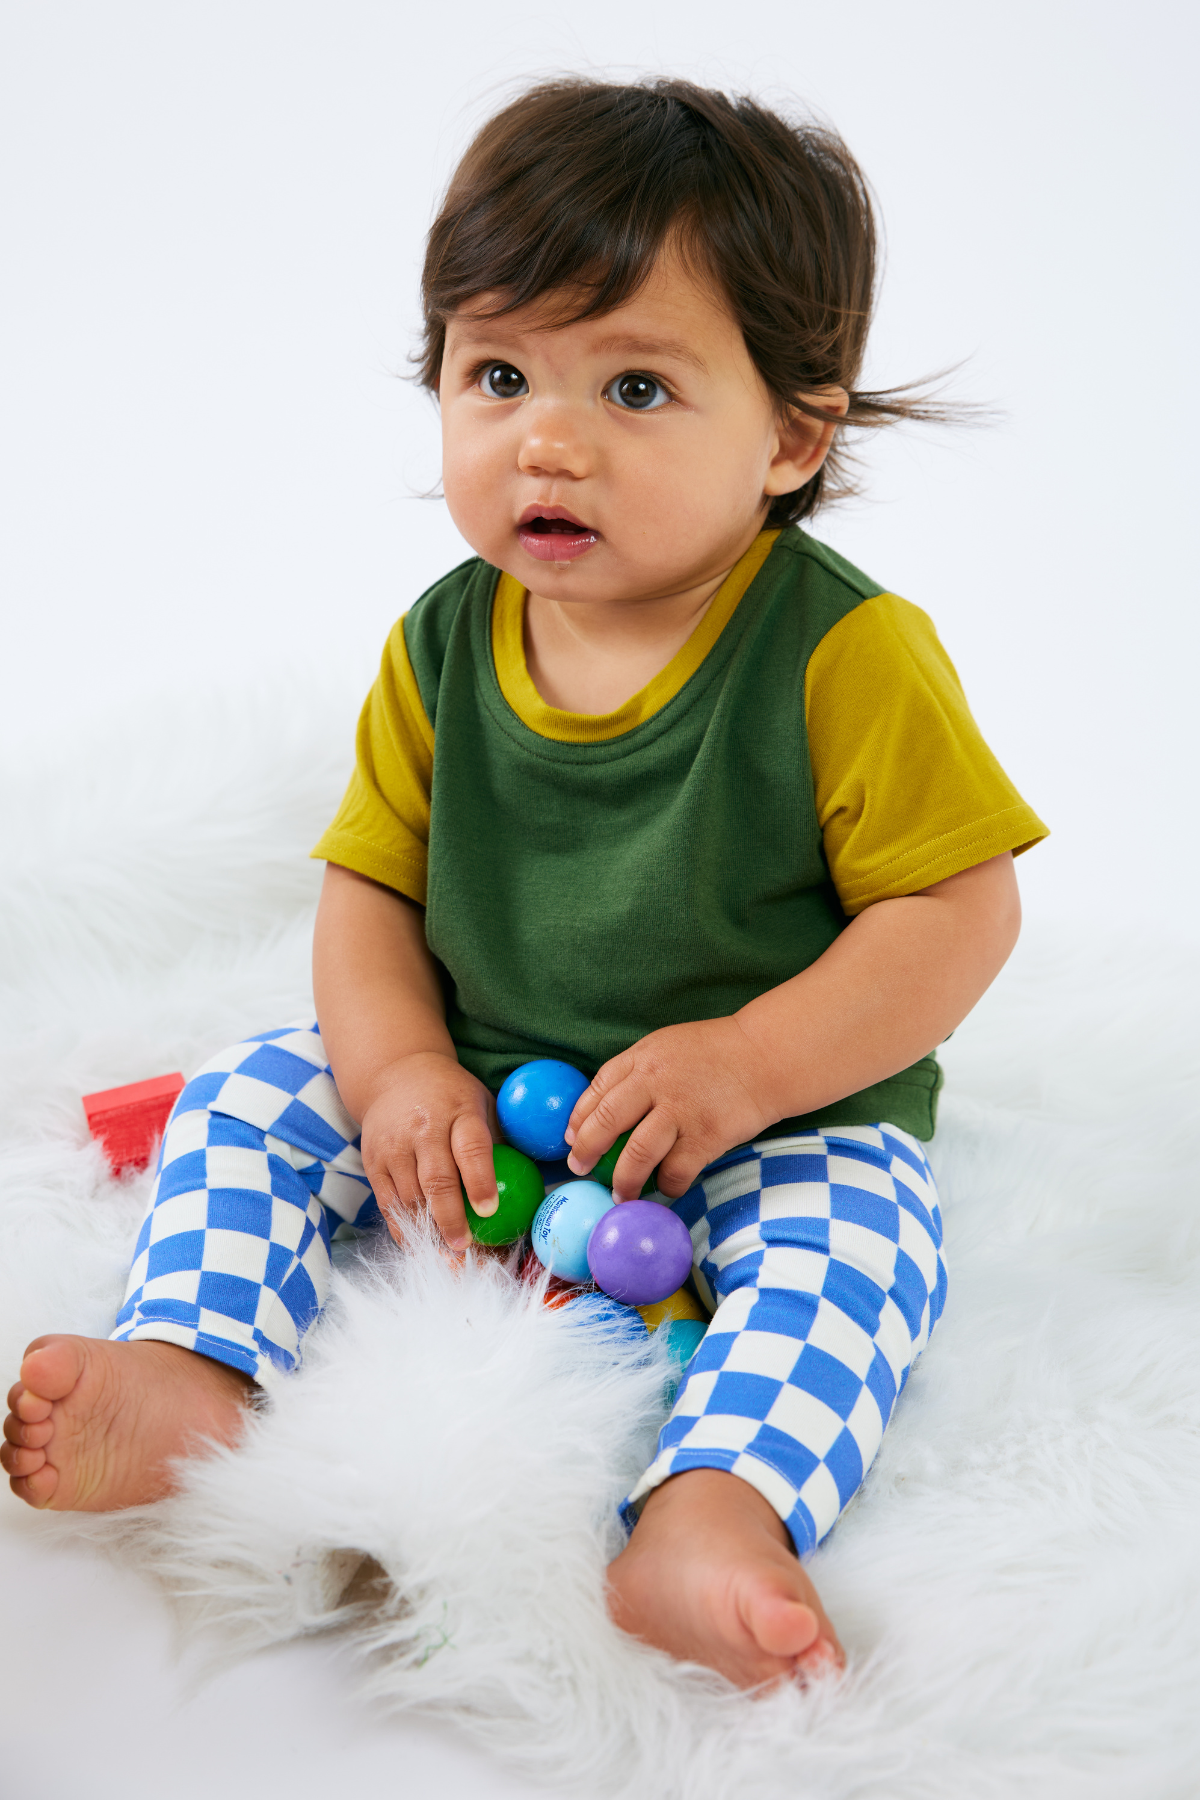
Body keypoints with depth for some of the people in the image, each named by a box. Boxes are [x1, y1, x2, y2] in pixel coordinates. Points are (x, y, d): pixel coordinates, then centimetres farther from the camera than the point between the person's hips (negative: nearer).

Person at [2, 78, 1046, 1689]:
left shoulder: (848, 654, -17)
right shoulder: (442, 648, -3)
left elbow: (960, 911, -17)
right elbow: (372, 889, 2)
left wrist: (746, 1066, -26)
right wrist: (402, 1074, -16)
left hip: (785, 1118, -4)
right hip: (478, 1101, 4)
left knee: (851, 1226, -32)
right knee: (251, 1095, -8)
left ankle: (715, 1507, -45)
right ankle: (194, 1367, -21)